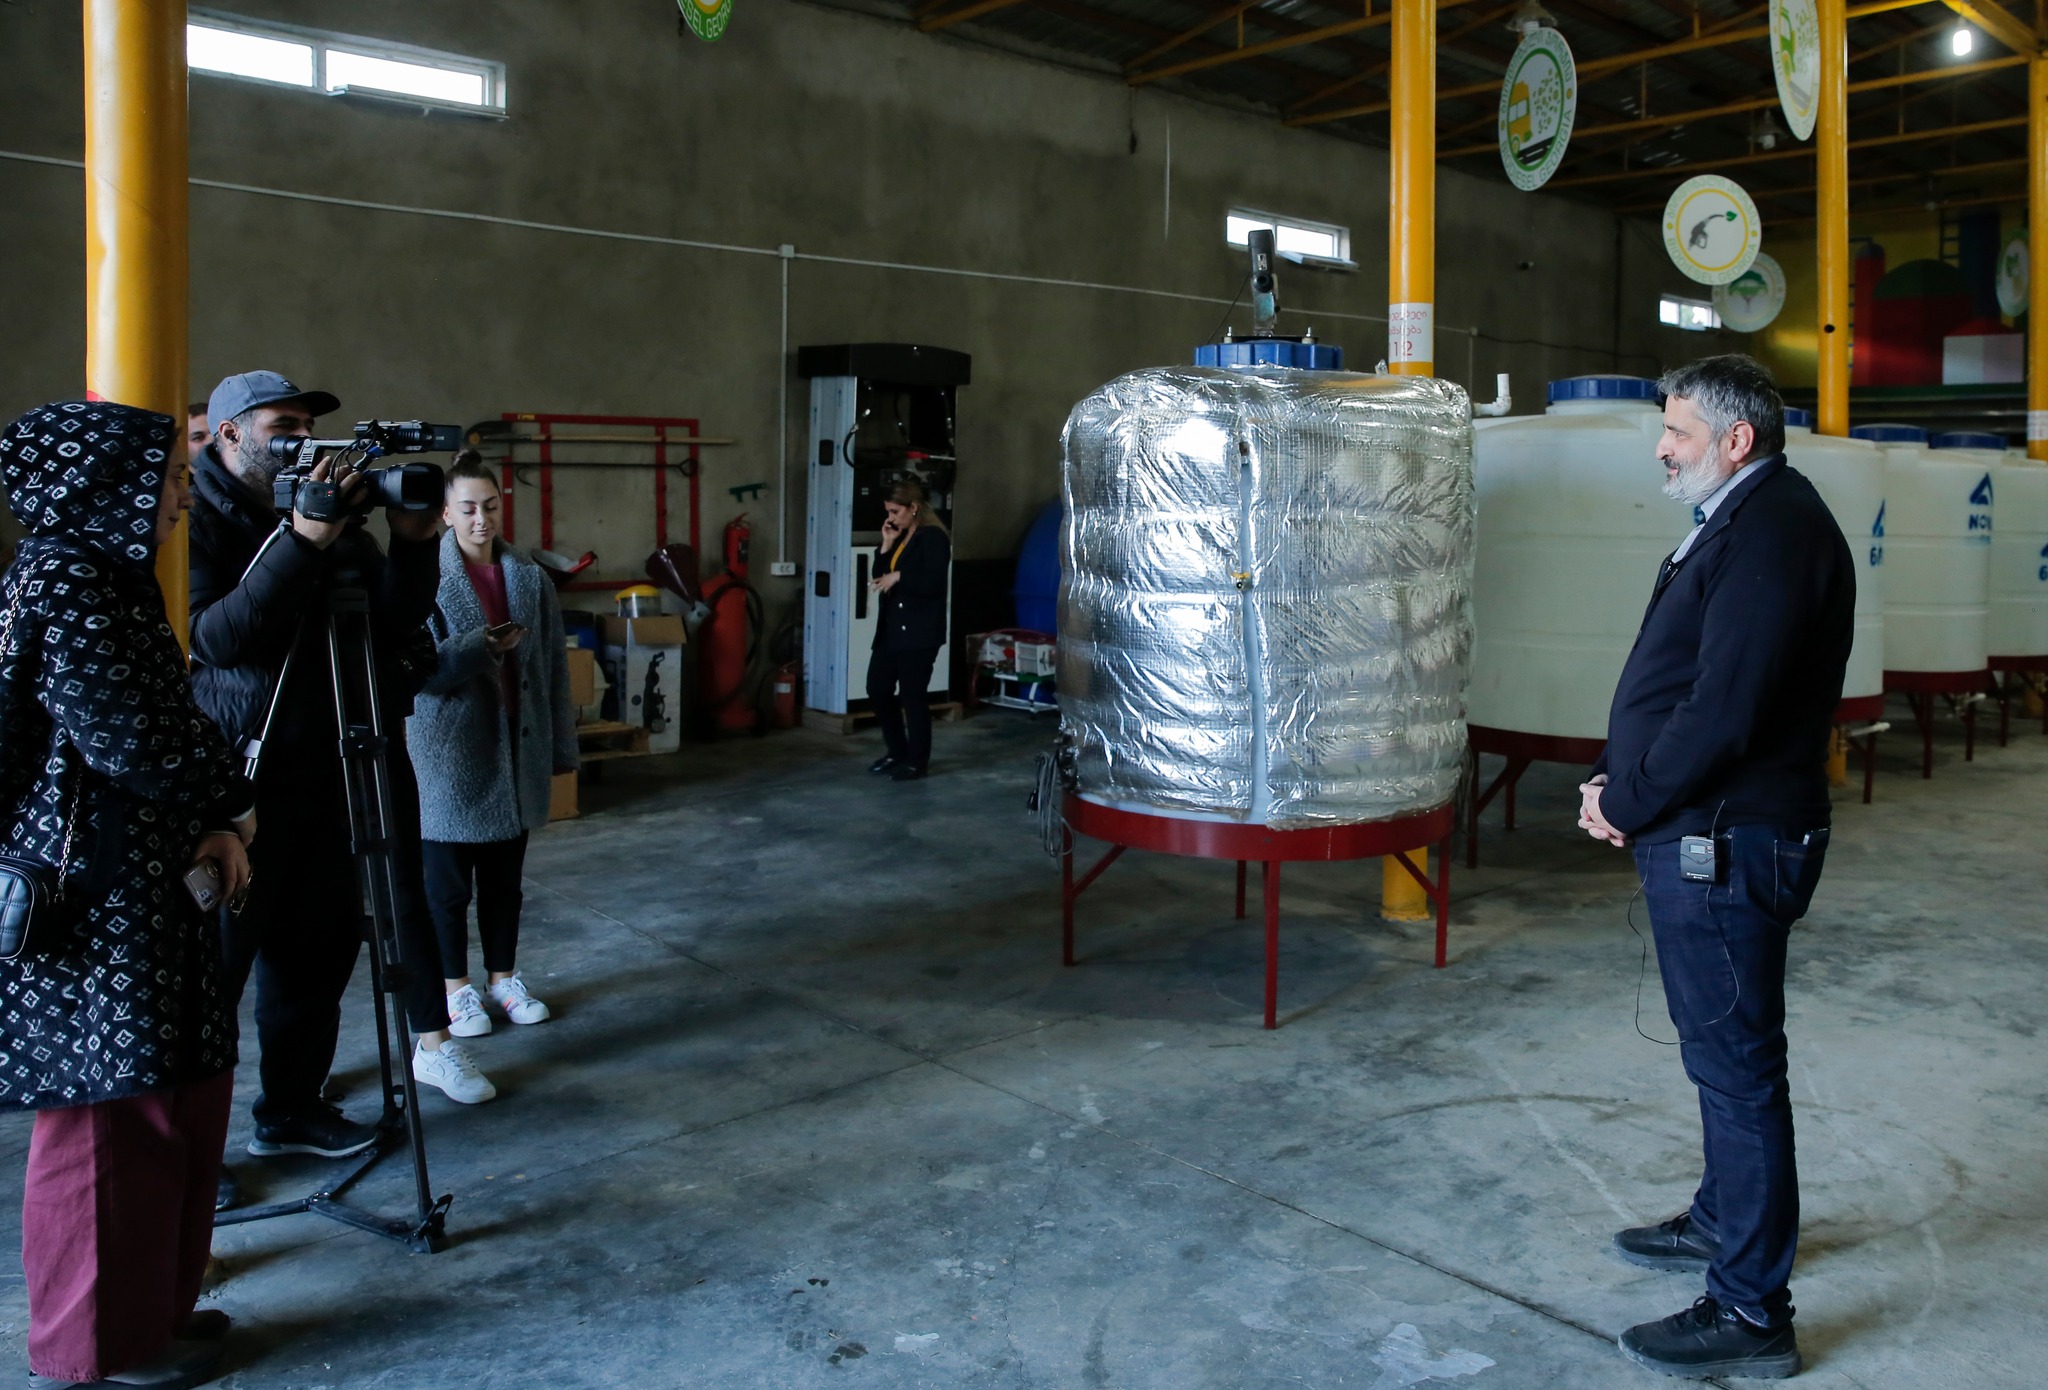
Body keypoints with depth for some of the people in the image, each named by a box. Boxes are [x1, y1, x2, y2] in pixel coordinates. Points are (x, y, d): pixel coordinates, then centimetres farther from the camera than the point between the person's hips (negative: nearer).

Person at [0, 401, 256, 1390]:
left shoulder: (112, 572, 13)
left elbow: (166, 718, 14)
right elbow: (123, 734, -19)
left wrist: (214, 819, -1)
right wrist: (229, 804, -4)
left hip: (147, 885, 9)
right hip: (89, 896, -9)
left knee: (181, 1095, 15)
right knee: (110, 1112, 2)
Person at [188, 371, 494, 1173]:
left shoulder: (329, 511, 10)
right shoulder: (195, 521, -8)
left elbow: (397, 624, 5)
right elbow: (210, 637, -23)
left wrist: (412, 542, -11)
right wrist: (301, 546, -28)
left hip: (327, 769, 6)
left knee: (315, 951, 13)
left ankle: (291, 1108, 28)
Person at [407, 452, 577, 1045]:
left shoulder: (530, 578, 4)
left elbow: (554, 667, 6)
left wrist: (560, 745, 6)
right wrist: (480, 648, -27)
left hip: (516, 748, 3)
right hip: (450, 755, -3)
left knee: (505, 878, 14)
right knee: (449, 882, 7)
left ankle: (504, 978, 28)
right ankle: (455, 988, 22)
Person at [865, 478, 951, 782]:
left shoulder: (933, 537, -10)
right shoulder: (899, 538, 15)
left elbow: (934, 583, -19)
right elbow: (880, 578, 12)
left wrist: (899, 577, -20)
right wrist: (886, 546, 2)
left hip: (919, 632, -9)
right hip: (892, 628, 9)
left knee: (912, 694, -3)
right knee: (877, 688, 10)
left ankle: (917, 760, 10)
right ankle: (897, 752, 24)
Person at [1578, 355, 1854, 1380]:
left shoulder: (1772, 531, -18)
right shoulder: (1741, 521, 16)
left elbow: (1723, 710, -25)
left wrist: (1626, 805, -13)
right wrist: (1617, 780, 6)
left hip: (1726, 842, -10)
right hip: (1705, 835, 10)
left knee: (1736, 1064, -2)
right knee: (1724, 1053, 22)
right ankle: (1726, 1219, 40)